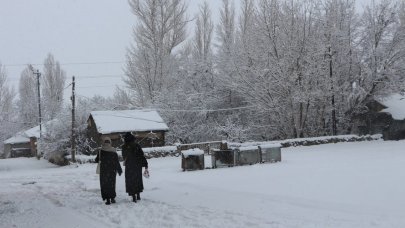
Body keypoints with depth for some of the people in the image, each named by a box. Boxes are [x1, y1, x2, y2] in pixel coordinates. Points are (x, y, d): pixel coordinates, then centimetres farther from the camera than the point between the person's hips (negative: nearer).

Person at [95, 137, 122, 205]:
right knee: (112, 184, 15)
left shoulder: (101, 151, -10)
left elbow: (97, 160, 1)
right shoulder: (113, 151, -7)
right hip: (112, 171, 1)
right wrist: (119, 170, 3)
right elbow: (117, 162, -5)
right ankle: (112, 198, 13)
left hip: (103, 171, -1)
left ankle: (107, 199, 1)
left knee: (105, 185, 6)